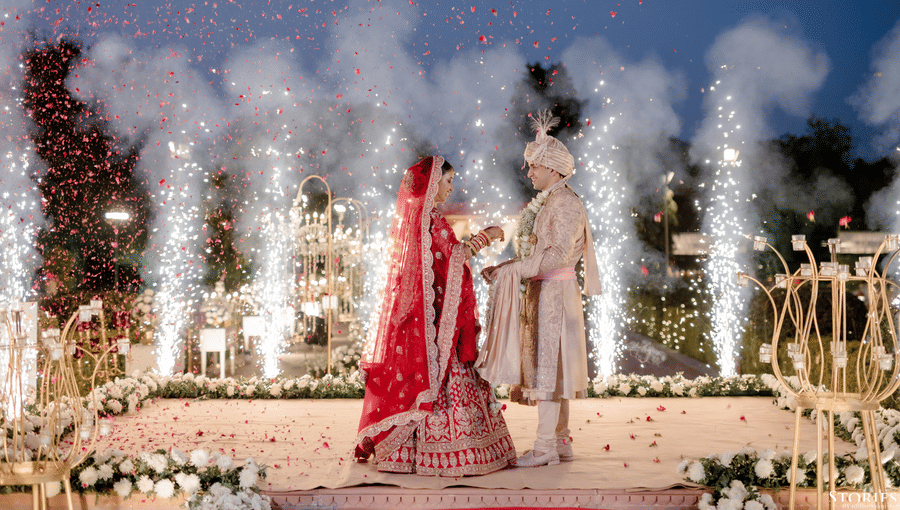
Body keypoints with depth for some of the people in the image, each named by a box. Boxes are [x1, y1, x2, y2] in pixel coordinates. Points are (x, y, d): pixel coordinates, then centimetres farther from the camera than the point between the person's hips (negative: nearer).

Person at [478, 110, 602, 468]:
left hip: (554, 291, -10)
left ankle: (545, 447, -5)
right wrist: (509, 268, 6)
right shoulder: (547, 202, 17)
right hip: (543, 291, 10)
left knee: (547, 363, -8)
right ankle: (561, 442, 15)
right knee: (551, 364, 10)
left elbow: (557, 254, -21)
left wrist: (515, 269, -20)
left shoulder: (565, 203, -13)